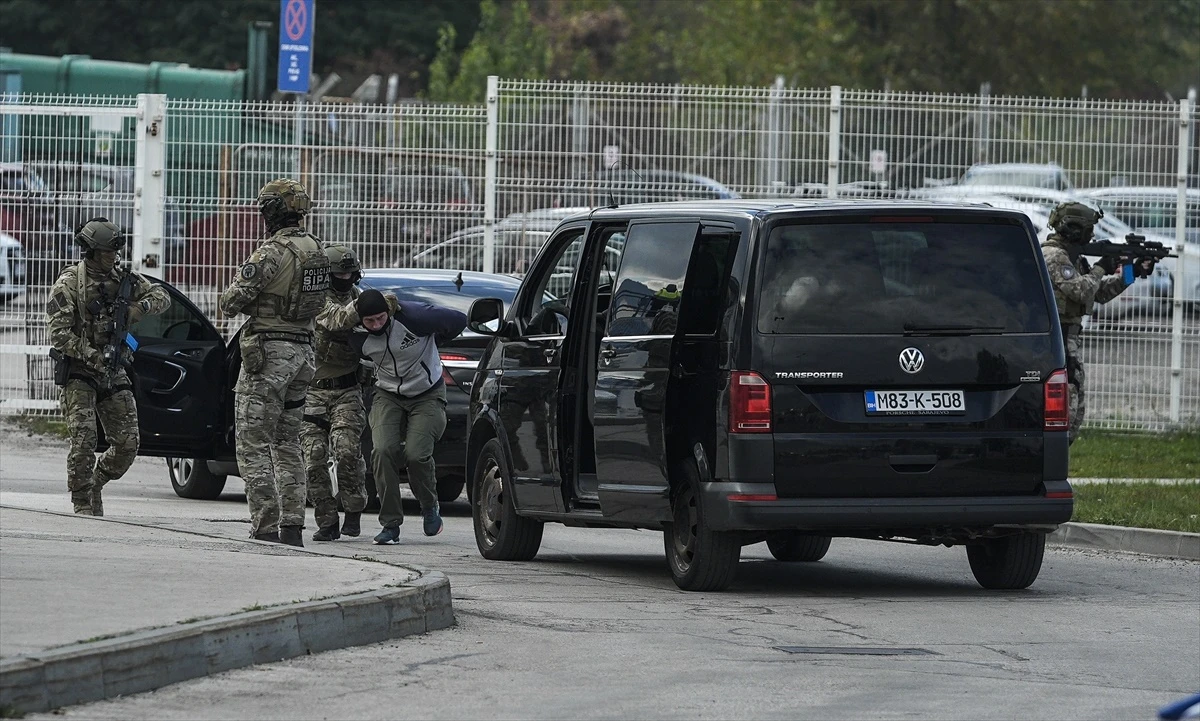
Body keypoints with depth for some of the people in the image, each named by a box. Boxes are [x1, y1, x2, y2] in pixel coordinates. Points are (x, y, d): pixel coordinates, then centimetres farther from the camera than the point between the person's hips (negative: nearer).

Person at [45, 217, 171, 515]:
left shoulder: (121, 278, 8)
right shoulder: (69, 283, -8)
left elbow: (162, 296, 14)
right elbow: (58, 332, -14)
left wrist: (142, 306, -9)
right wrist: (92, 356, -23)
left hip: (114, 372, 5)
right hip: (78, 373, -5)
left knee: (128, 443, 0)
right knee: (83, 439, -15)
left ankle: (95, 483, 23)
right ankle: (82, 503, -6)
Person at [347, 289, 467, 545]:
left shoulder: (413, 317, -23)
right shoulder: (358, 338, -9)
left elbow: (457, 321, -10)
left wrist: (428, 343, 4)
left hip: (427, 396, -3)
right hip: (388, 396, 3)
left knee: (415, 454, -19)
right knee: (383, 450, -20)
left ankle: (430, 507, 12)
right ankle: (391, 524, -10)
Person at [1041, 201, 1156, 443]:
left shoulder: (1073, 258, 18)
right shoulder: (1054, 257, -14)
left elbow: (1100, 293, 21)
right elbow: (1081, 290, -23)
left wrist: (1132, 273, 12)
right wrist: (1101, 268, -9)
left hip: (1069, 340, 10)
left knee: (1077, 405, 11)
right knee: (1064, 405, -14)